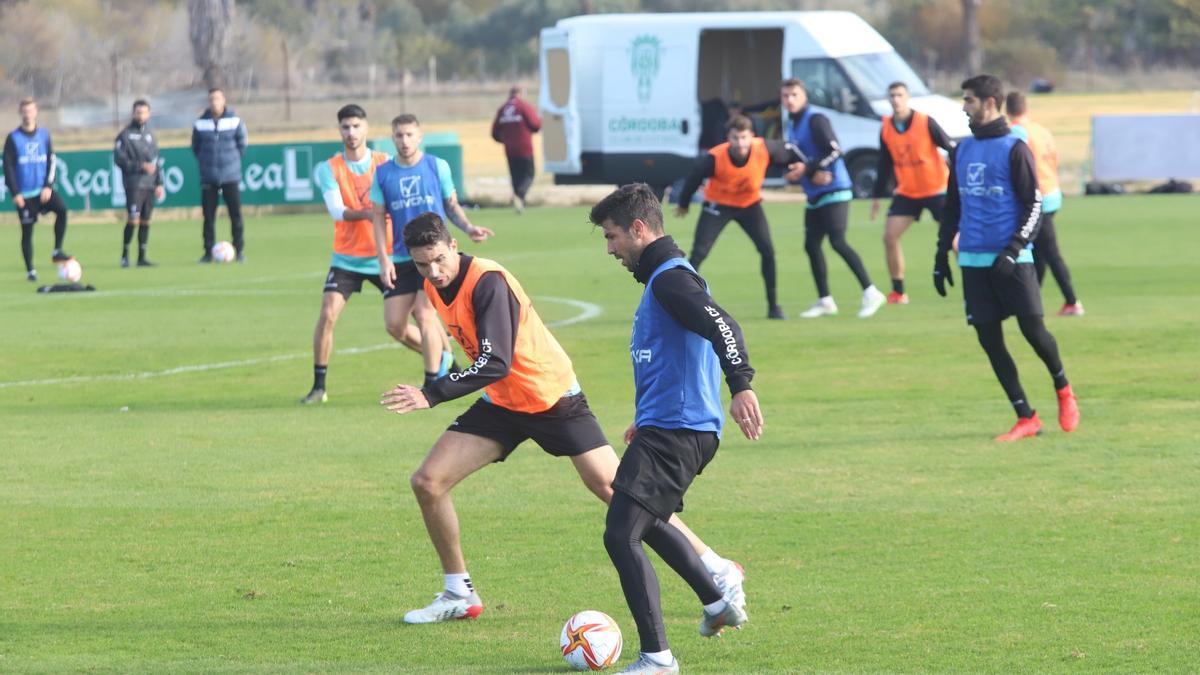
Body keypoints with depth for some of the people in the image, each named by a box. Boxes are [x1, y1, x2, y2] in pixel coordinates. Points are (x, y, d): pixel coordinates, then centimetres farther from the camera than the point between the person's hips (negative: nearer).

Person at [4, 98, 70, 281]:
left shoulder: (44, 135, 5)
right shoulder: (13, 139, -3)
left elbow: (51, 161, 5)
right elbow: (8, 167, -4)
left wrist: (48, 186, -8)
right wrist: (15, 193, -11)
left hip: (43, 189, 2)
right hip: (24, 194, -2)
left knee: (62, 208, -24)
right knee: (27, 231, 1)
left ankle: (57, 251, -14)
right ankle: (30, 270, 11)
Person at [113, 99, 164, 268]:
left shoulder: (150, 135, 15)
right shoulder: (125, 135, -2)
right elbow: (119, 159, -9)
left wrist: (159, 183, 12)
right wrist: (141, 166, -16)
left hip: (150, 184, 6)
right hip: (134, 183, -6)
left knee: (146, 221, 6)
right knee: (133, 219, -14)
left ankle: (142, 257, 10)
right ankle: (125, 254, -3)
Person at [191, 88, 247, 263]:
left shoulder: (235, 121, -1)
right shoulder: (200, 124, 0)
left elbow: (242, 144, 8)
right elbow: (196, 147, 10)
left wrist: (233, 160, 7)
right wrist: (205, 162, 6)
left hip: (231, 176, -1)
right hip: (208, 178, 1)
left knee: (235, 214, -3)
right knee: (208, 215, 1)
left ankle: (239, 250, 3)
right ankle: (208, 251, 7)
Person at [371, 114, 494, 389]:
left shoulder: (437, 166, 1)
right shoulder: (383, 173, 4)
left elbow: (451, 205, 10)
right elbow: (378, 218, 6)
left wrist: (468, 228, -9)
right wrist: (383, 260, -2)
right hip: (401, 258, 3)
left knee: (424, 314, -15)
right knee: (394, 324, -1)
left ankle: (432, 383, -4)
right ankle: (441, 357, 25)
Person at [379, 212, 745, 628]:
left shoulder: (488, 281, -26)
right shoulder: (434, 286, -1)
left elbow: (495, 364, -35)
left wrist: (431, 396, -41)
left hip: (552, 397, -7)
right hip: (502, 402, 7)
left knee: (613, 487, -10)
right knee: (427, 482, -5)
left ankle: (720, 573, -1)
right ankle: (459, 596, 10)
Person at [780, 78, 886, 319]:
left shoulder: (815, 120, -11)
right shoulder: (789, 126, 14)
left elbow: (834, 152, -19)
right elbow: (793, 160, 11)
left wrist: (807, 168, -23)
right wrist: (814, 174, -9)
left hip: (834, 191, -9)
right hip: (814, 195, 9)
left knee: (838, 242, -16)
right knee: (811, 245, 7)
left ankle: (870, 293, -13)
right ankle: (825, 301, 15)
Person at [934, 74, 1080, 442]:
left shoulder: (1014, 149, -4)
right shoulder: (963, 151, 14)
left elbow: (1034, 206, -7)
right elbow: (953, 206, 21)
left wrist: (1014, 250, -17)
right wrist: (941, 255, 18)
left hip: (1011, 259, -6)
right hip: (972, 260, 6)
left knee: (1032, 327, -7)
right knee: (988, 338, 0)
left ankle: (1063, 390, 21)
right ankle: (1026, 419, 5)